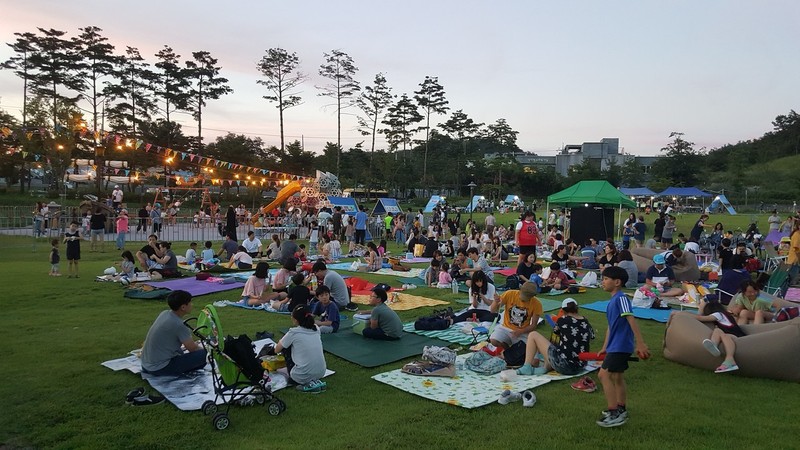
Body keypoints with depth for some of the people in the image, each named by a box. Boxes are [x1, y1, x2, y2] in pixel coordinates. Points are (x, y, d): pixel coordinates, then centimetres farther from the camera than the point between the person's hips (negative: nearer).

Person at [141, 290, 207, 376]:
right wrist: (201, 348, 9)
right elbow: (192, 348, -11)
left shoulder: (164, 313, 2)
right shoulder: (178, 325, -23)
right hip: (159, 368, -9)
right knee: (203, 354, -14)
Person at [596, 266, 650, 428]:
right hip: (616, 346, 10)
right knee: (618, 377, 18)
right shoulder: (612, 301, 13)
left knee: (604, 375, -12)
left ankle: (614, 413, -8)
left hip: (620, 346, -10)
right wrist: (605, 347, 24)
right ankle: (621, 410, 31)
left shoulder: (621, 298, -16)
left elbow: (631, 320, -23)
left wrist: (640, 343, -27)